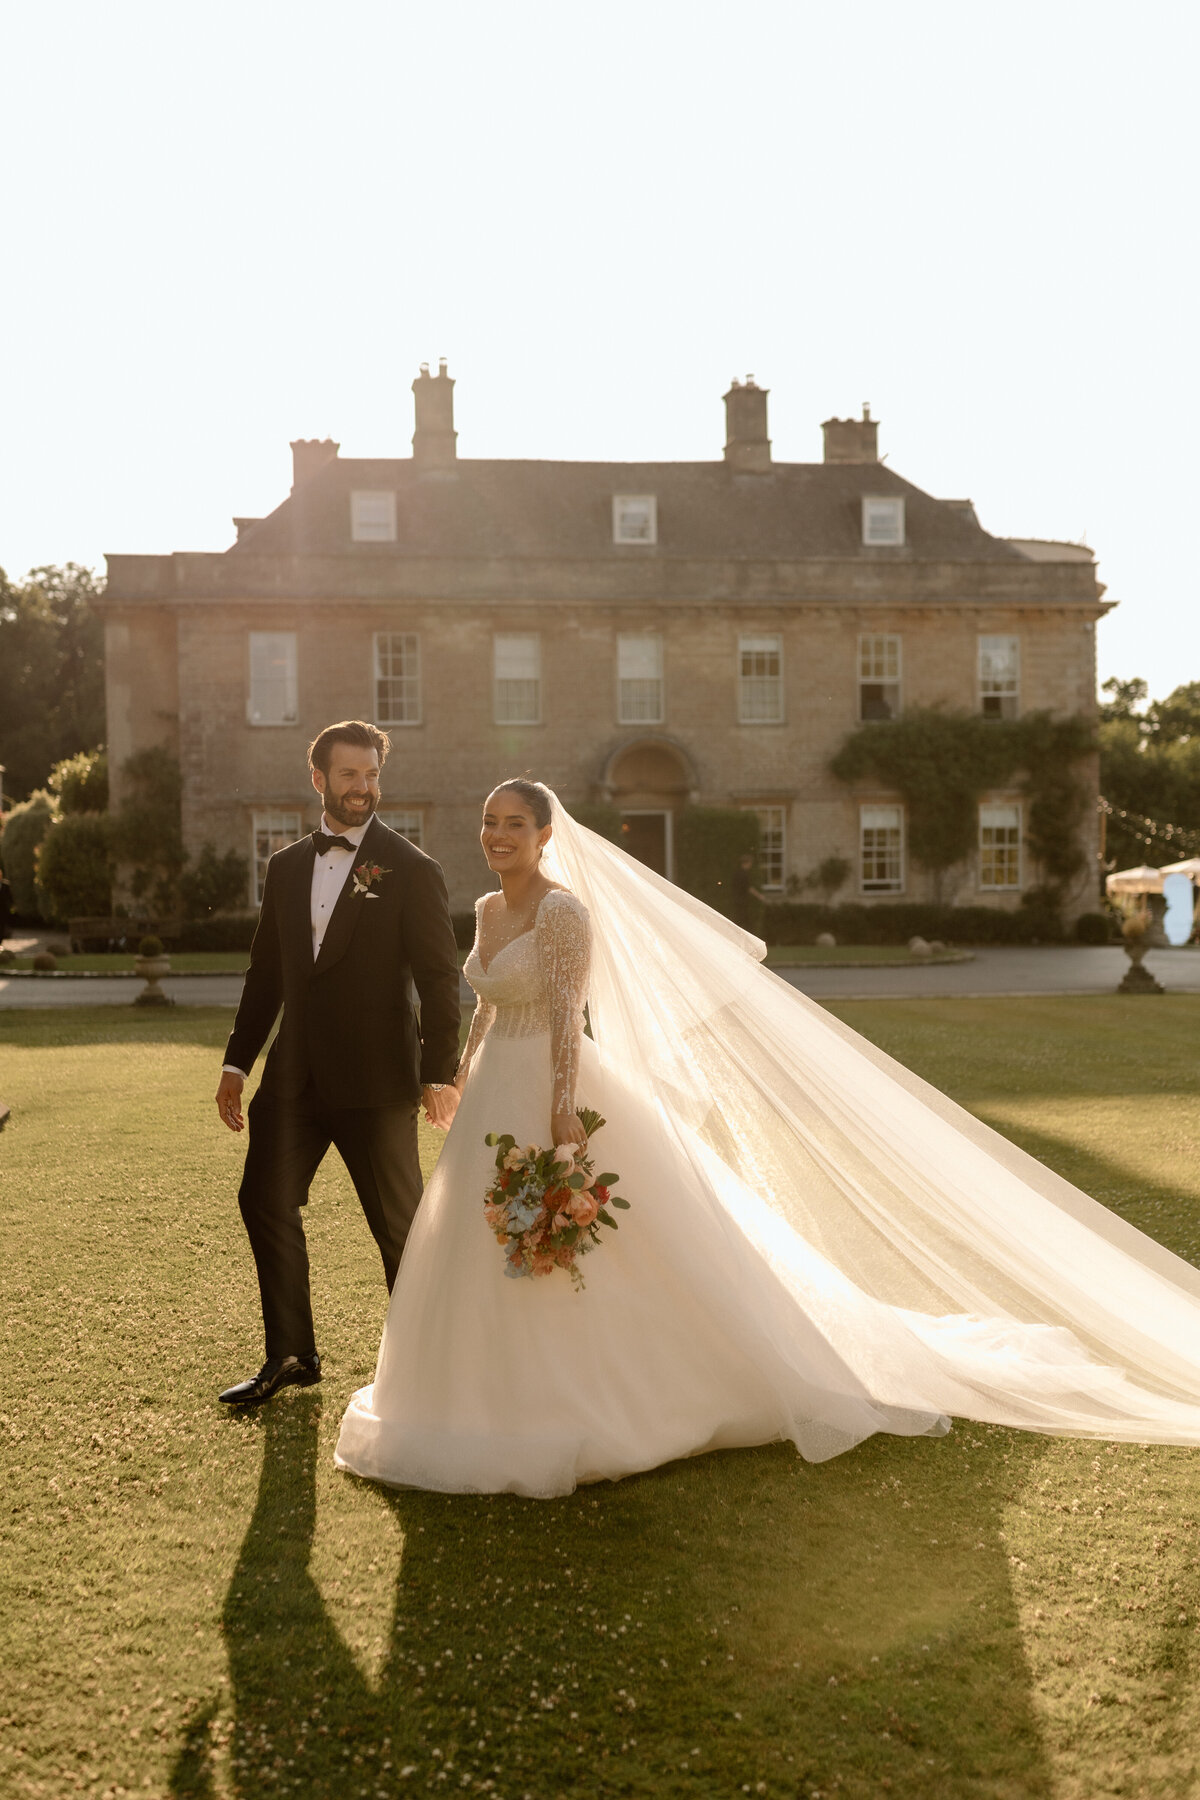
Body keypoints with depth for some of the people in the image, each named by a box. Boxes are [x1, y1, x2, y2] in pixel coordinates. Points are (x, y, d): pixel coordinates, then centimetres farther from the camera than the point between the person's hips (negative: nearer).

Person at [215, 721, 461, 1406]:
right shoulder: (287, 867, 11)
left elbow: (440, 980, -9)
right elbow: (266, 972, 15)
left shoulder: (412, 871, -5)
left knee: (400, 1222, 6)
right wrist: (238, 1062, 12)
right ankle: (292, 1355, 23)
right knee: (266, 1201, 6)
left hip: (376, 1081, -5)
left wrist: (441, 1072, -16)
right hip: (295, 1076, 5)